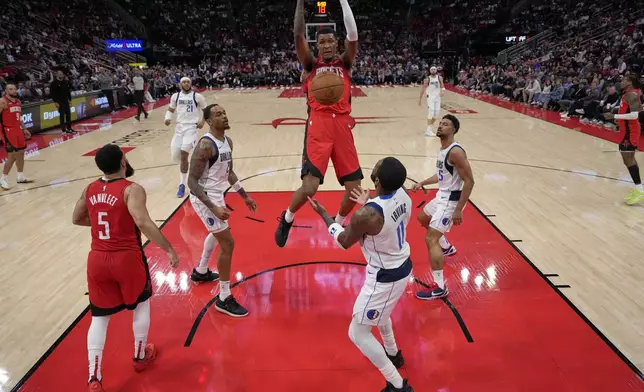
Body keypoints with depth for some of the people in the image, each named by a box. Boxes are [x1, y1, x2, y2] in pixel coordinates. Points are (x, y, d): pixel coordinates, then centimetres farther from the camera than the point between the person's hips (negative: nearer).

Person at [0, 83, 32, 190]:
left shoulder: (18, 102, 12)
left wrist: (24, 129, 21)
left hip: (17, 129, 8)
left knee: (21, 153, 13)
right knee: (12, 156, -10)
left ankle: (21, 177, 26)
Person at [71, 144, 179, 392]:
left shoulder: (90, 190, 6)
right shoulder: (132, 190, -14)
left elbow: (77, 219, 21)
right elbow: (143, 223, -28)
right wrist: (169, 249, -23)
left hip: (97, 260, 5)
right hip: (127, 259, -5)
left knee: (99, 317, 15)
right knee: (142, 304, 21)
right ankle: (140, 357, 36)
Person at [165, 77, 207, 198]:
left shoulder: (197, 96, -3)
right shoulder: (175, 96, 7)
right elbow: (171, 109, 19)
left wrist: (202, 121, -10)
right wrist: (167, 118, -1)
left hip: (191, 127, -5)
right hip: (179, 127, 5)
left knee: (183, 155, -15)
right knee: (175, 156, 3)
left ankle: (182, 185, -7)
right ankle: (188, 166, 37)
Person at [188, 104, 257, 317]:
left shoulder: (228, 141, 4)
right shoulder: (205, 145, -25)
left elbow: (229, 172, 16)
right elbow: (192, 181, -26)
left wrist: (245, 196, 16)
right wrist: (213, 208, -33)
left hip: (216, 195, 10)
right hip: (204, 198, -10)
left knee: (217, 233, 31)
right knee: (228, 243, -9)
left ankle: (201, 272, 54)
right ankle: (224, 299, 3)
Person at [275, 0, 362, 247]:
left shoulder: (345, 63, 16)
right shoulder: (311, 65, 13)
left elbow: (353, 36, 1)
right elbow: (298, 36, -1)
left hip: (342, 126, 3)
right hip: (318, 127, -2)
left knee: (354, 189, 3)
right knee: (309, 187, -16)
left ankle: (338, 223, 33)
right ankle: (287, 218, 16)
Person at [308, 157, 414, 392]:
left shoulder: (366, 215, -33)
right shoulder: (402, 193, -10)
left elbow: (343, 241, -11)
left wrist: (323, 214, 2)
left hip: (385, 278, -8)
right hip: (402, 267, 9)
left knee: (358, 333, 10)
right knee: (378, 312, 36)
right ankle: (393, 354, 58)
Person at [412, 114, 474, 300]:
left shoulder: (455, 152, -23)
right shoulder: (443, 148, 7)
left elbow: (469, 181, -25)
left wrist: (459, 210, -26)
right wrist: (422, 183, 17)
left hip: (451, 199, -10)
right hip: (442, 195, 10)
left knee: (430, 239, -15)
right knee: (422, 218, 33)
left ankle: (439, 287, -10)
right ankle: (446, 247, 53)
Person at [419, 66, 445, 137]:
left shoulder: (439, 78, 1)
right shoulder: (427, 79, -6)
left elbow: (442, 86, -4)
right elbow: (423, 89, -2)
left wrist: (442, 90, -27)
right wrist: (420, 99, -2)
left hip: (437, 97, 4)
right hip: (430, 97, -4)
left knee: (437, 113, 6)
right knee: (431, 112, -17)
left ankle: (430, 127, 26)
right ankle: (428, 131, -16)